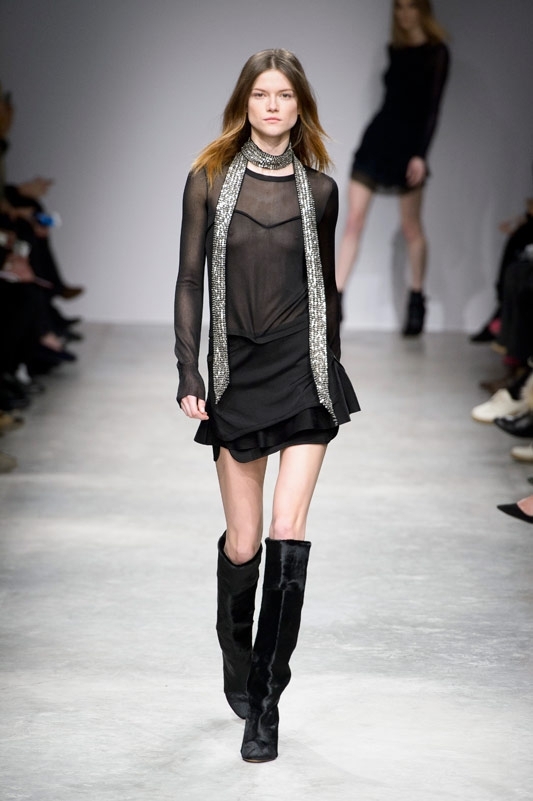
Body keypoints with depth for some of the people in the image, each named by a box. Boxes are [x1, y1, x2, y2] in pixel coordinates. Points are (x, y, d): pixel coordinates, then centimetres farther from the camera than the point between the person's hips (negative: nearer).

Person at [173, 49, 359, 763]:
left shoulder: (320, 189, 6)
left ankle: (265, 703, -4)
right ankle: (238, 667, 33)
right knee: (242, 542, 4)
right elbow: (191, 281, 2)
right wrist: (189, 375, -4)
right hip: (238, 371, 0)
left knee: (287, 531, -11)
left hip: (304, 365, 0)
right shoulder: (209, 179, 3)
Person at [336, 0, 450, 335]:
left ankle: (417, 301, 18)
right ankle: (335, 300, -6)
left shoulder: (436, 53, -4)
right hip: (378, 135, 5)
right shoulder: (395, 50, 13)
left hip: (407, 143, -5)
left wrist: (420, 154, -16)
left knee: (411, 228, 4)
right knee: (353, 221, -4)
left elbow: (433, 107, -10)